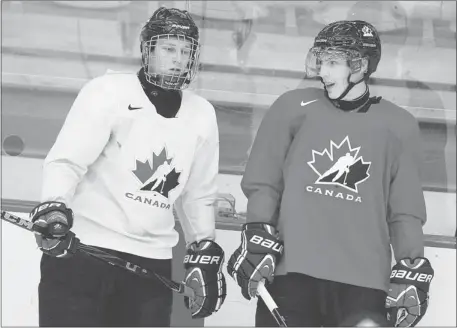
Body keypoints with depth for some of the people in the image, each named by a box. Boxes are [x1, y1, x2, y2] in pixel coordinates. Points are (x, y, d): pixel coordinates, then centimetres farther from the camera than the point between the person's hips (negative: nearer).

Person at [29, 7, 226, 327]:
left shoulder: (202, 115, 11)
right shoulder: (109, 91, -6)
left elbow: (198, 195, 21)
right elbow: (66, 161, -12)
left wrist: (204, 249, 17)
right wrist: (53, 207, -28)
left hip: (152, 263, 5)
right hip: (82, 253, -5)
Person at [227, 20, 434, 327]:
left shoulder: (398, 126, 8)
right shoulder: (294, 107, 7)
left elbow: (405, 210, 10)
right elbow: (264, 183, 8)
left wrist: (412, 269, 2)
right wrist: (258, 238, -4)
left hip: (365, 281, 0)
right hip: (290, 271, 0)